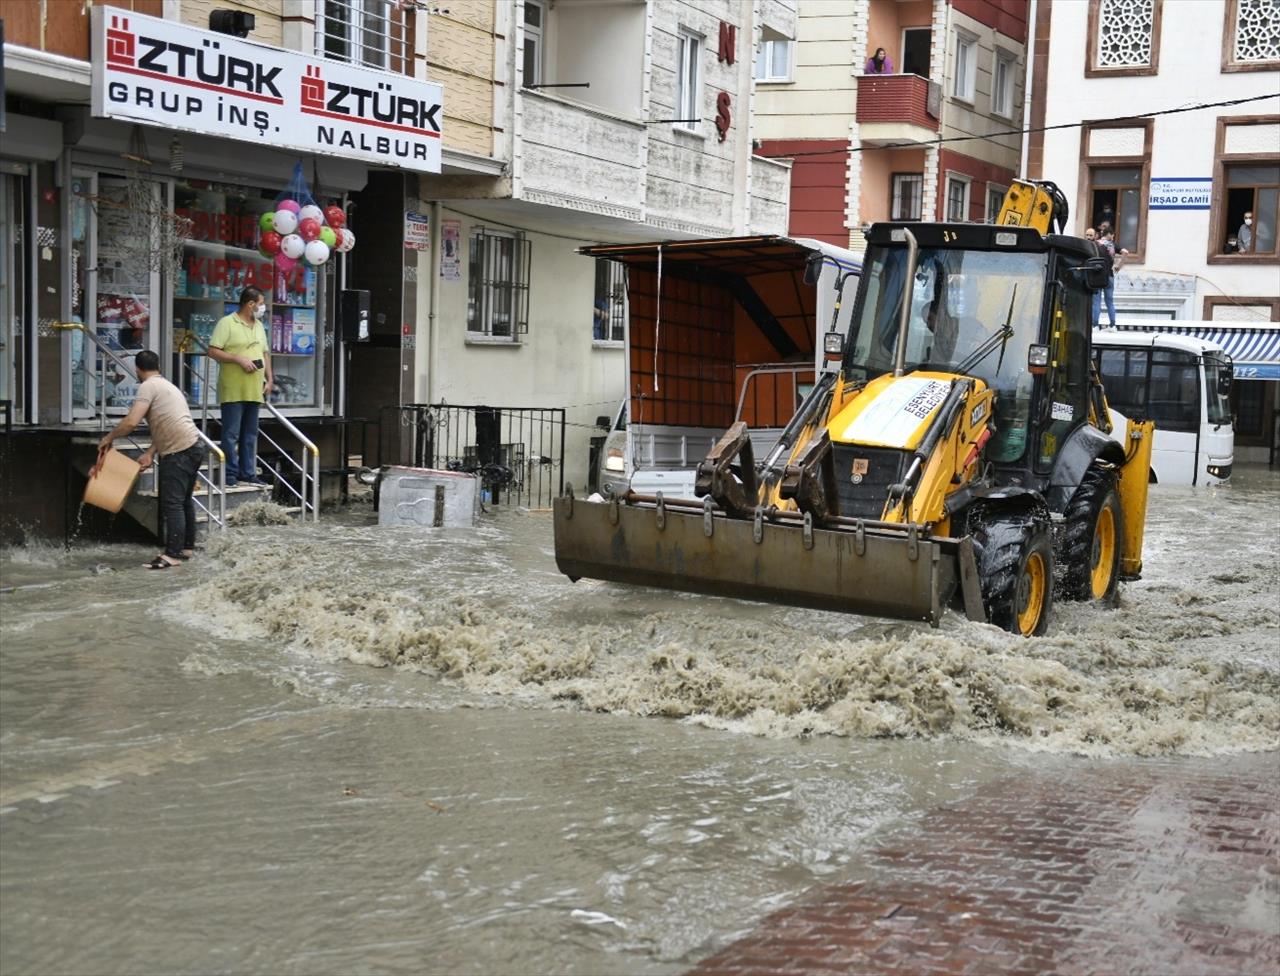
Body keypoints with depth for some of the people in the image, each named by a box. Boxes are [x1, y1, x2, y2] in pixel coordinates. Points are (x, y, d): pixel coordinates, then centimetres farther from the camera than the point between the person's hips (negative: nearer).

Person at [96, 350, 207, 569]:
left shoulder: (149, 387, -6)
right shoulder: (168, 386, 24)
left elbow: (131, 422, -17)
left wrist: (108, 438, -2)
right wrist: (150, 453, 13)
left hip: (179, 452, -10)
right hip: (194, 446, 10)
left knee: (172, 503, -9)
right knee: (183, 500, 20)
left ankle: (172, 554, -10)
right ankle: (187, 547, 29)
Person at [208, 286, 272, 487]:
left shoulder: (259, 326, 16)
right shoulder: (227, 323, -7)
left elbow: (265, 353, 22)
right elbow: (213, 351, -12)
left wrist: (269, 379, 13)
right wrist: (239, 359, -18)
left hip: (254, 390, 7)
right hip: (233, 390, -7)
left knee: (250, 435, 10)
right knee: (231, 434, -4)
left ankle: (248, 473, 16)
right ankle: (231, 474, 1)